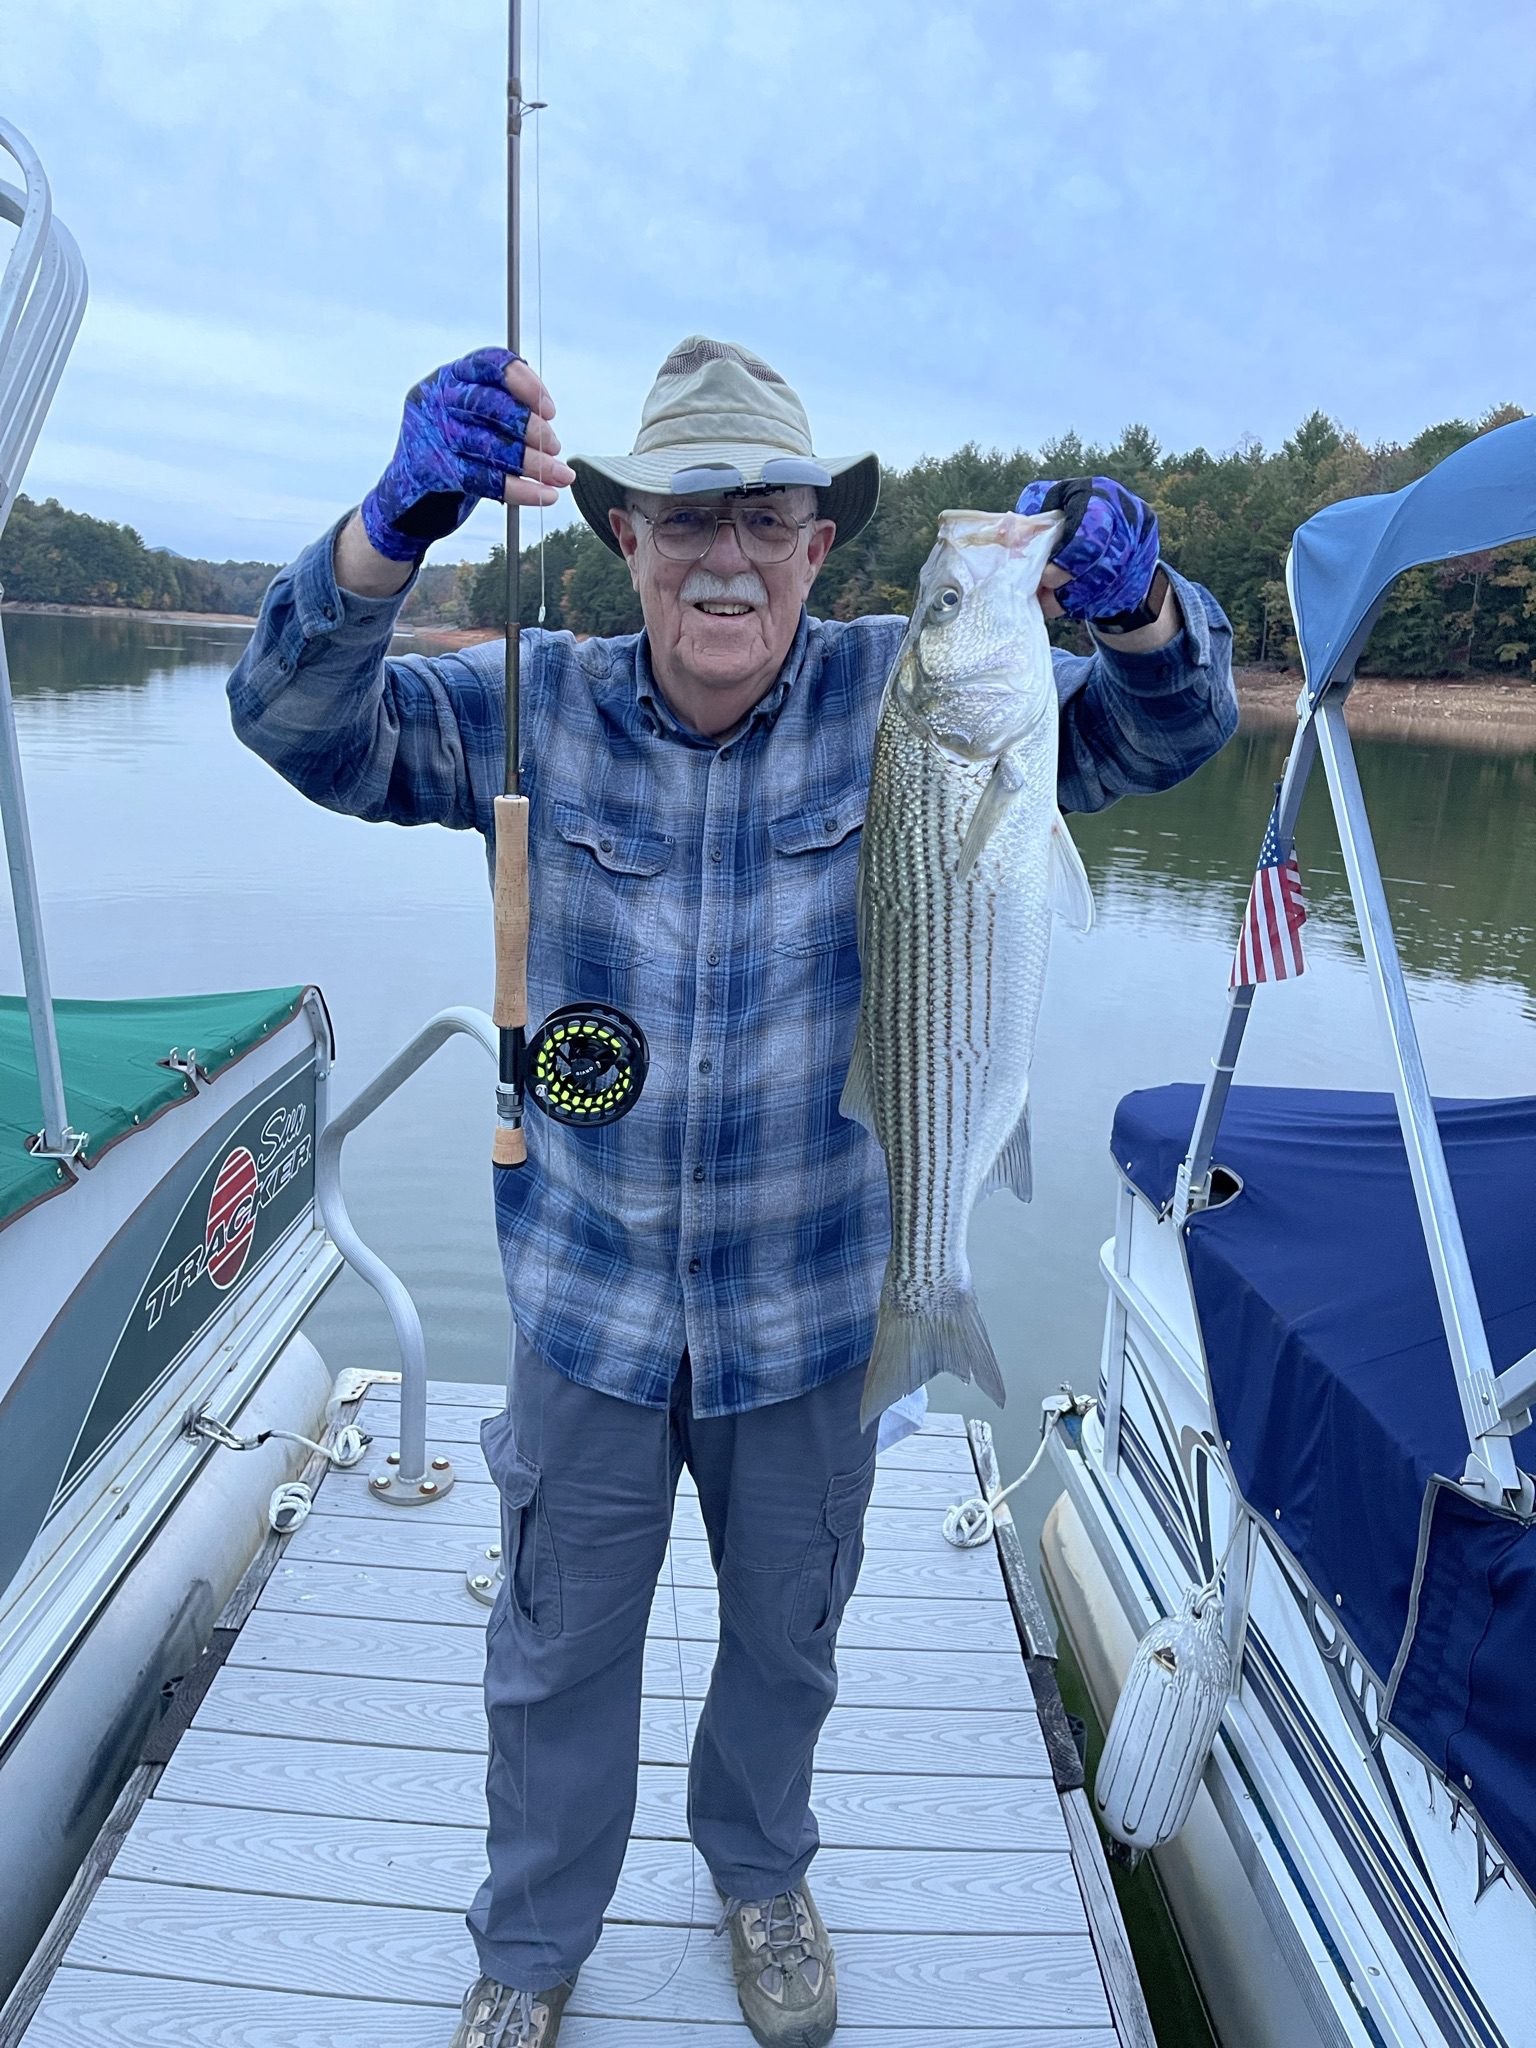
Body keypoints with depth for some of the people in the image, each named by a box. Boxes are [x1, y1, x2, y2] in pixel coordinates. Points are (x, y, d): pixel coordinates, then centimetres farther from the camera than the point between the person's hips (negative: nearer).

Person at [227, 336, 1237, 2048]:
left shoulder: (892, 695, -10)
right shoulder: (538, 710, -9)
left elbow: (1159, 734, -7)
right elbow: (304, 727, -18)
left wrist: (1134, 601, -31)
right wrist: (395, 525, -39)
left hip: (814, 1305, 1)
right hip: (590, 1294, 0)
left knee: (787, 1629, 24)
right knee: (562, 1647, 19)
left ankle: (759, 1871, 57)